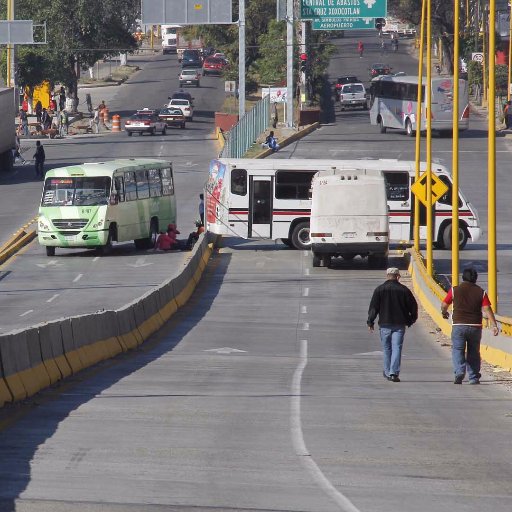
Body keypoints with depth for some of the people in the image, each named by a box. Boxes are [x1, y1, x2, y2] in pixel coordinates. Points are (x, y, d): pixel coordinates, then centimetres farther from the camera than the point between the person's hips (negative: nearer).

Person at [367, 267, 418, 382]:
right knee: (397, 348, -3)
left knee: (387, 348, 13)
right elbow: (413, 307, 5)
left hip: (385, 324, 1)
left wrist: (370, 322, 4)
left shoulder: (379, 289, 0)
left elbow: (373, 307, -1)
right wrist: (410, 320, 18)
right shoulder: (404, 290, 0)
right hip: (399, 324, -1)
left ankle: (388, 372, 21)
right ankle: (394, 372, -14)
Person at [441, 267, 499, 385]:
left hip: (459, 326, -2)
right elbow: (487, 309, -6)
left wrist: (444, 313, 26)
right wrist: (494, 325, -8)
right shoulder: (481, 292, 1)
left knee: (458, 350, 2)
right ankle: (474, 378, 13)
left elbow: (444, 305, 4)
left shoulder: (455, 290, -2)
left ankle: (459, 371, -22)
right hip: (475, 326, 2)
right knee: (473, 352, 12)